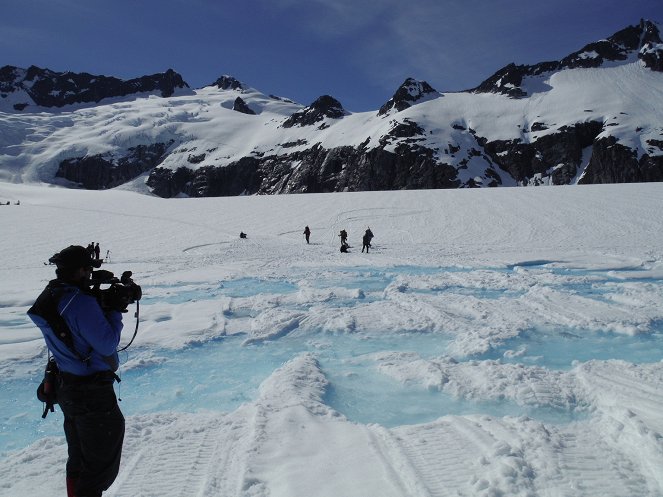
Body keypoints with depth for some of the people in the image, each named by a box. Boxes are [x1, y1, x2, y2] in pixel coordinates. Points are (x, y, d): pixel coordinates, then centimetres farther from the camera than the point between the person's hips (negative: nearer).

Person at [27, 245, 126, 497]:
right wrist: (116, 310, -9)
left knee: (78, 460, 25)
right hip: (93, 394, -9)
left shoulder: (49, 296, 2)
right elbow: (108, 344, -21)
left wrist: (107, 302, 2)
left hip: (66, 387, 9)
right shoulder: (82, 302, -25)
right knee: (102, 465, 6)